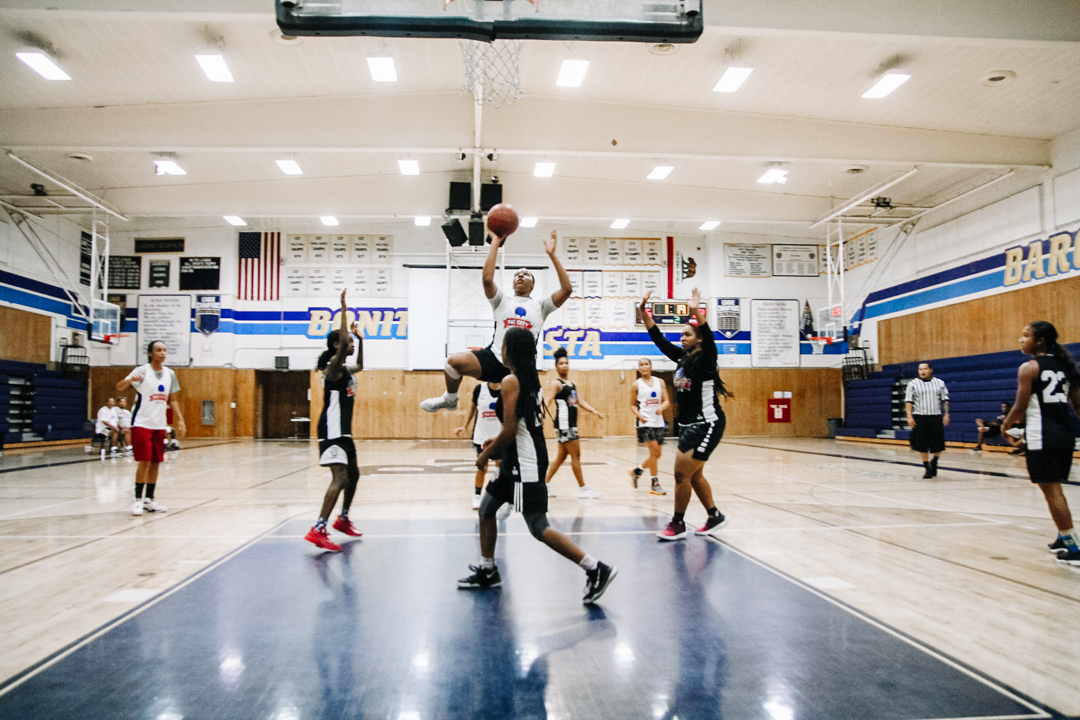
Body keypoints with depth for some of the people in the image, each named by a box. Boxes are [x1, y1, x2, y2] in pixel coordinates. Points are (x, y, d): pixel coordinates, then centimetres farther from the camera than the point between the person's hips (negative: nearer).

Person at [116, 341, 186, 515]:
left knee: (155, 462, 8)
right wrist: (130, 380, -42)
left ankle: (149, 499, 18)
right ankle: (137, 499, 3)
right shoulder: (142, 371, -9)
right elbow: (119, 387, -21)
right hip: (142, 423, -5)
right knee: (145, 461, -9)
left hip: (159, 425, 5)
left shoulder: (170, 374, 7)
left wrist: (179, 419, 8)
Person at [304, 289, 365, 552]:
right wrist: (344, 308, -28)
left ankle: (343, 519, 35)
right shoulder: (333, 367, -13)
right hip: (332, 430, -10)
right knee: (340, 478, -18)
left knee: (353, 474, 20)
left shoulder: (346, 370, 14)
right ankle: (318, 530, -20)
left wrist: (361, 340, 29)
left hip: (344, 431, 10)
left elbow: (360, 366, 38)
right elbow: (342, 341, -31)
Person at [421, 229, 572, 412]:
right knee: (455, 361, -22)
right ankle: (450, 399, 8)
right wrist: (495, 242, 0)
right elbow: (487, 278, -2)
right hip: (494, 358, 0)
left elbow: (566, 289, 1)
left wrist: (552, 254, 0)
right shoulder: (502, 302, 16)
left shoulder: (540, 306, 15)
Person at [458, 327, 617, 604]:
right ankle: (487, 571, 30)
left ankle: (597, 569, -8)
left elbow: (510, 430, -20)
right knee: (486, 508, 19)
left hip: (524, 462, -10)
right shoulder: (532, 379, 12)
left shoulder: (510, 381, -16)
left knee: (539, 527, -8)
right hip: (518, 459, 10)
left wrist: (487, 453, -6)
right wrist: (498, 443, 22)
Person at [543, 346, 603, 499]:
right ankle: (583, 488, 3)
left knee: (561, 456, 12)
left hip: (572, 424, 9)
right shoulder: (555, 384, -7)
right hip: (564, 423, -9)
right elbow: (547, 401, -18)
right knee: (576, 455, -5)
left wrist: (594, 411, 0)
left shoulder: (572, 385, 18)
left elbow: (580, 401, 14)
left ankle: (545, 485, 20)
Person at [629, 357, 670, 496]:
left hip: (658, 422, 4)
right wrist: (639, 415, -14)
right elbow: (632, 405, 4)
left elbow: (667, 401, 5)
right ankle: (655, 484, -1)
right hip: (645, 422, -4)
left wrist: (661, 407, -16)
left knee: (657, 454, 7)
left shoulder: (660, 382, 8)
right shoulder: (636, 385, 1)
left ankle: (637, 471, 29)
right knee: (654, 452, -11)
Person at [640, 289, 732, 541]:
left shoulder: (705, 359, -12)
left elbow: (708, 336, -33)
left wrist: (697, 311, -47)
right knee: (693, 475, 16)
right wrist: (643, 312, -1)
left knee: (682, 473, -8)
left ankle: (678, 524, 5)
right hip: (689, 425, 9)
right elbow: (658, 338, 8)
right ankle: (715, 517, 30)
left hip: (706, 425, -9)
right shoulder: (682, 357, 8)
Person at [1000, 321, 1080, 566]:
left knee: (1051, 490, -3)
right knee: (1054, 488, 21)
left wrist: (1006, 424, 6)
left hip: (1042, 437, -8)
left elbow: (1020, 407, -11)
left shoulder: (1029, 367, -9)